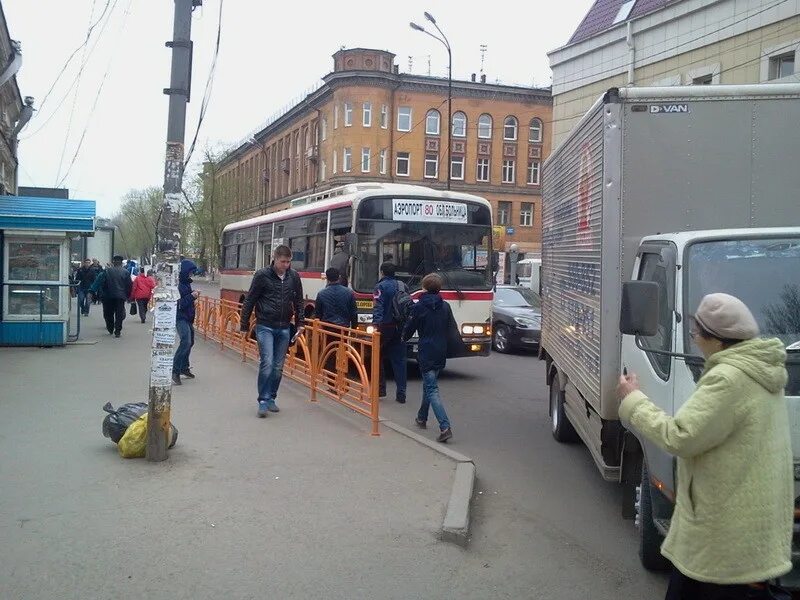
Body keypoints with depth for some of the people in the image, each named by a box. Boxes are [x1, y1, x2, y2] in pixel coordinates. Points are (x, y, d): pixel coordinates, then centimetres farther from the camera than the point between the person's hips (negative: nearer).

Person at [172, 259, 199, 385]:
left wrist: (194, 295, 4)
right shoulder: (177, 285, -18)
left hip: (188, 318, 10)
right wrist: (191, 296, -22)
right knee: (185, 342, -22)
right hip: (180, 318, -10)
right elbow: (179, 304, -23)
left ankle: (184, 368, 35)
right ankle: (175, 372, -18)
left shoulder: (186, 283, 10)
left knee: (190, 342, 20)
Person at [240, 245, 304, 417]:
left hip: (284, 328, 4)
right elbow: (249, 301, -3)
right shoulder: (262, 275, -9)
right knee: (267, 363, -13)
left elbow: (298, 301, 14)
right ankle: (263, 400, -3)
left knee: (278, 366, 7)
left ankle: (271, 398, 21)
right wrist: (245, 326, -1)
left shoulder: (294, 277, 2)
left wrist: (299, 323, 12)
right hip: (265, 327, -4)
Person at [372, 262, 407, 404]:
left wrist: (376, 324, -27)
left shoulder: (381, 287, -6)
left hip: (385, 327, -4)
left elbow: (378, 308, -18)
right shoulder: (402, 286, 11)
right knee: (399, 360, 5)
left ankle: (380, 388, 12)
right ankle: (401, 393, 2)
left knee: (378, 357, 12)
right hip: (401, 328, 5)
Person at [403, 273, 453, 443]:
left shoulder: (419, 307, -9)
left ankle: (445, 427, -22)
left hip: (426, 353, -6)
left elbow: (410, 328, 1)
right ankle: (422, 418, 37)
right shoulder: (446, 307, 5)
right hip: (441, 353, 6)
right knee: (428, 384, 23)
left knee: (431, 389, -9)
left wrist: (404, 338, 21)